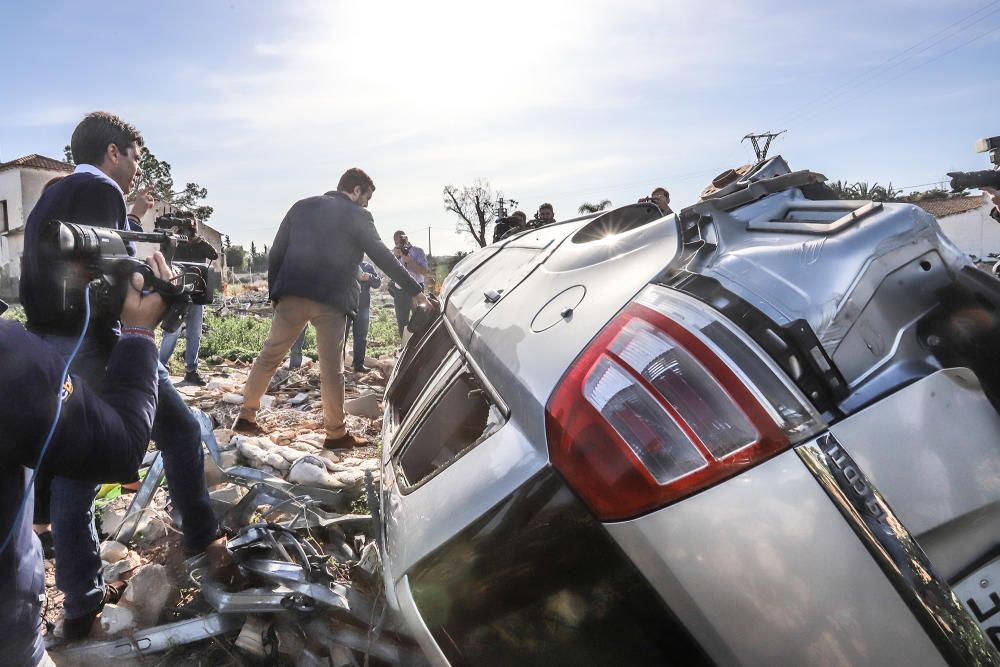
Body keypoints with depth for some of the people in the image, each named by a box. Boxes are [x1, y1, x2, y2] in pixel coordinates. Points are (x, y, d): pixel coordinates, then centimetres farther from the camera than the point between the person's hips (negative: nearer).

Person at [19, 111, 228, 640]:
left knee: (71, 473, 10)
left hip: (46, 353, 9)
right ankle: (201, 535, 22)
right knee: (181, 431, 10)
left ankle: (81, 605, 18)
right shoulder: (100, 191, -9)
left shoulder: (47, 200, 19)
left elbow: (31, 283, 18)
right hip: (95, 344, -9)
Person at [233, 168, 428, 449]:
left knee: (269, 355, 14)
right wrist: (415, 291, 4)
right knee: (332, 368, 2)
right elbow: (384, 258, 1)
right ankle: (336, 434, 8)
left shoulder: (301, 206, 15)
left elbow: (275, 254, 13)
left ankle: (246, 416, 19)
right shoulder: (357, 216, 3)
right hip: (332, 301, -3)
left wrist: (275, 293, 18)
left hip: (292, 296, 4)